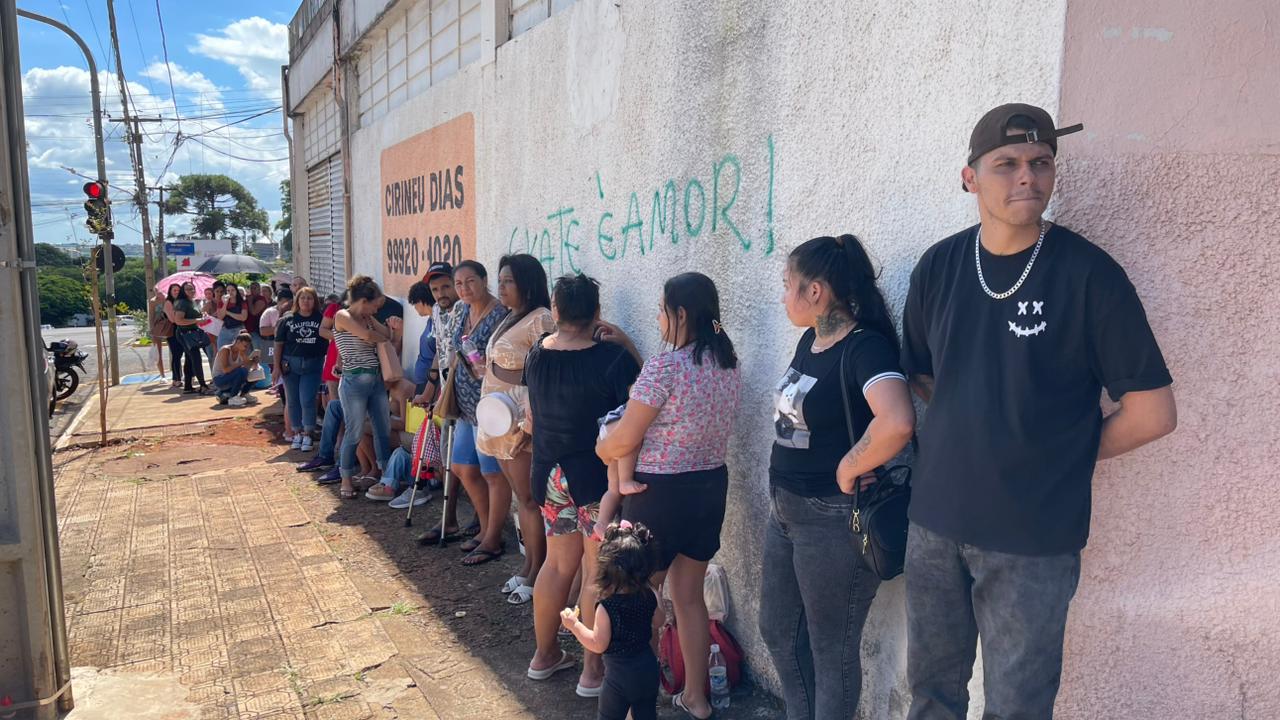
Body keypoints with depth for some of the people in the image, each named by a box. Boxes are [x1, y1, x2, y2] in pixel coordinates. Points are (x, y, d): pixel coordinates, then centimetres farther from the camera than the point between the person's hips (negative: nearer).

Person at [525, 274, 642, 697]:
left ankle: (545, 655, 33)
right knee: (598, 571, 6)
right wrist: (625, 345, -8)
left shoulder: (537, 355, -1)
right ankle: (593, 670, 16)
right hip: (597, 475, -6)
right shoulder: (613, 357, -17)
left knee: (558, 563, 20)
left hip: (550, 472, 6)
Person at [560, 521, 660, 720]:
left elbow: (598, 645, -19)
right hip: (648, 669, 5)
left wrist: (574, 625, -12)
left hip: (620, 675, -5)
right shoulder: (651, 596, -12)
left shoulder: (606, 609, -26)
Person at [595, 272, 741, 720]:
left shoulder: (664, 367, -21)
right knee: (689, 597, 20)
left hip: (660, 494, -7)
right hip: (711, 486, 8)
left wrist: (597, 449, 4)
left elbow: (624, 441, -18)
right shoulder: (728, 363, 3)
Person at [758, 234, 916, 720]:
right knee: (778, 633, 23)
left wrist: (847, 471, -24)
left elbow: (897, 421, -40)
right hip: (785, 511, 9)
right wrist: (783, 497, 7)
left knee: (832, 652, 9)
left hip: (833, 520, -9)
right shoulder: (811, 340, 6)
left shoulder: (865, 346, -21)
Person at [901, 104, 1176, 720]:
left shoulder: (1088, 274, -11)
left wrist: (1062, 455, -1)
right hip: (935, 520, 4)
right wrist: (972, 435, 4)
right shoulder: (938, 266, 1)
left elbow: (1152, 411, -8)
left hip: (1034, 539, -3)